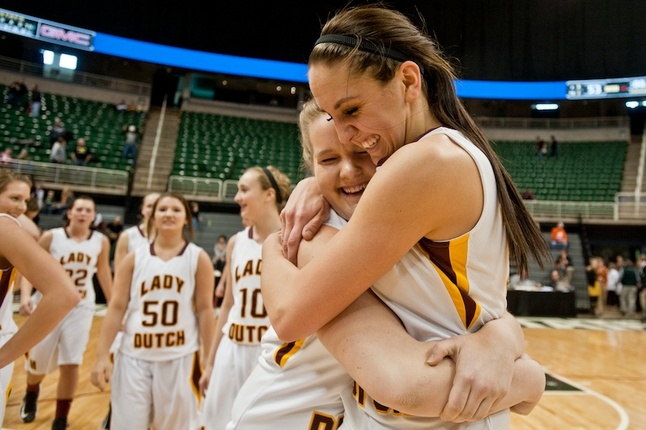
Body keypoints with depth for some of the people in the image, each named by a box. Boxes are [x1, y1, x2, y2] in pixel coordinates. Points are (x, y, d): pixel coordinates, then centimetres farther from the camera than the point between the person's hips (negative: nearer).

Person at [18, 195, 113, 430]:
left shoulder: (101, 242, -5)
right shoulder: (51, 237, -10)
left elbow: (104, 274, 7)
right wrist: (26, 295, -25)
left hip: (81, 308, 0)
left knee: (71, 364, -4)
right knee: (38, 362, 15)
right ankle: (31, 395, 50)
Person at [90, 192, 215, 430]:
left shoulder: (198, 258, -2)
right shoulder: (134, 258, 4)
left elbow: (205, 309, -2)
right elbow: (116, 307, 3)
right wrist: (102, 355, -1)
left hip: (180, 358, -1)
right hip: (134, 357, 2)